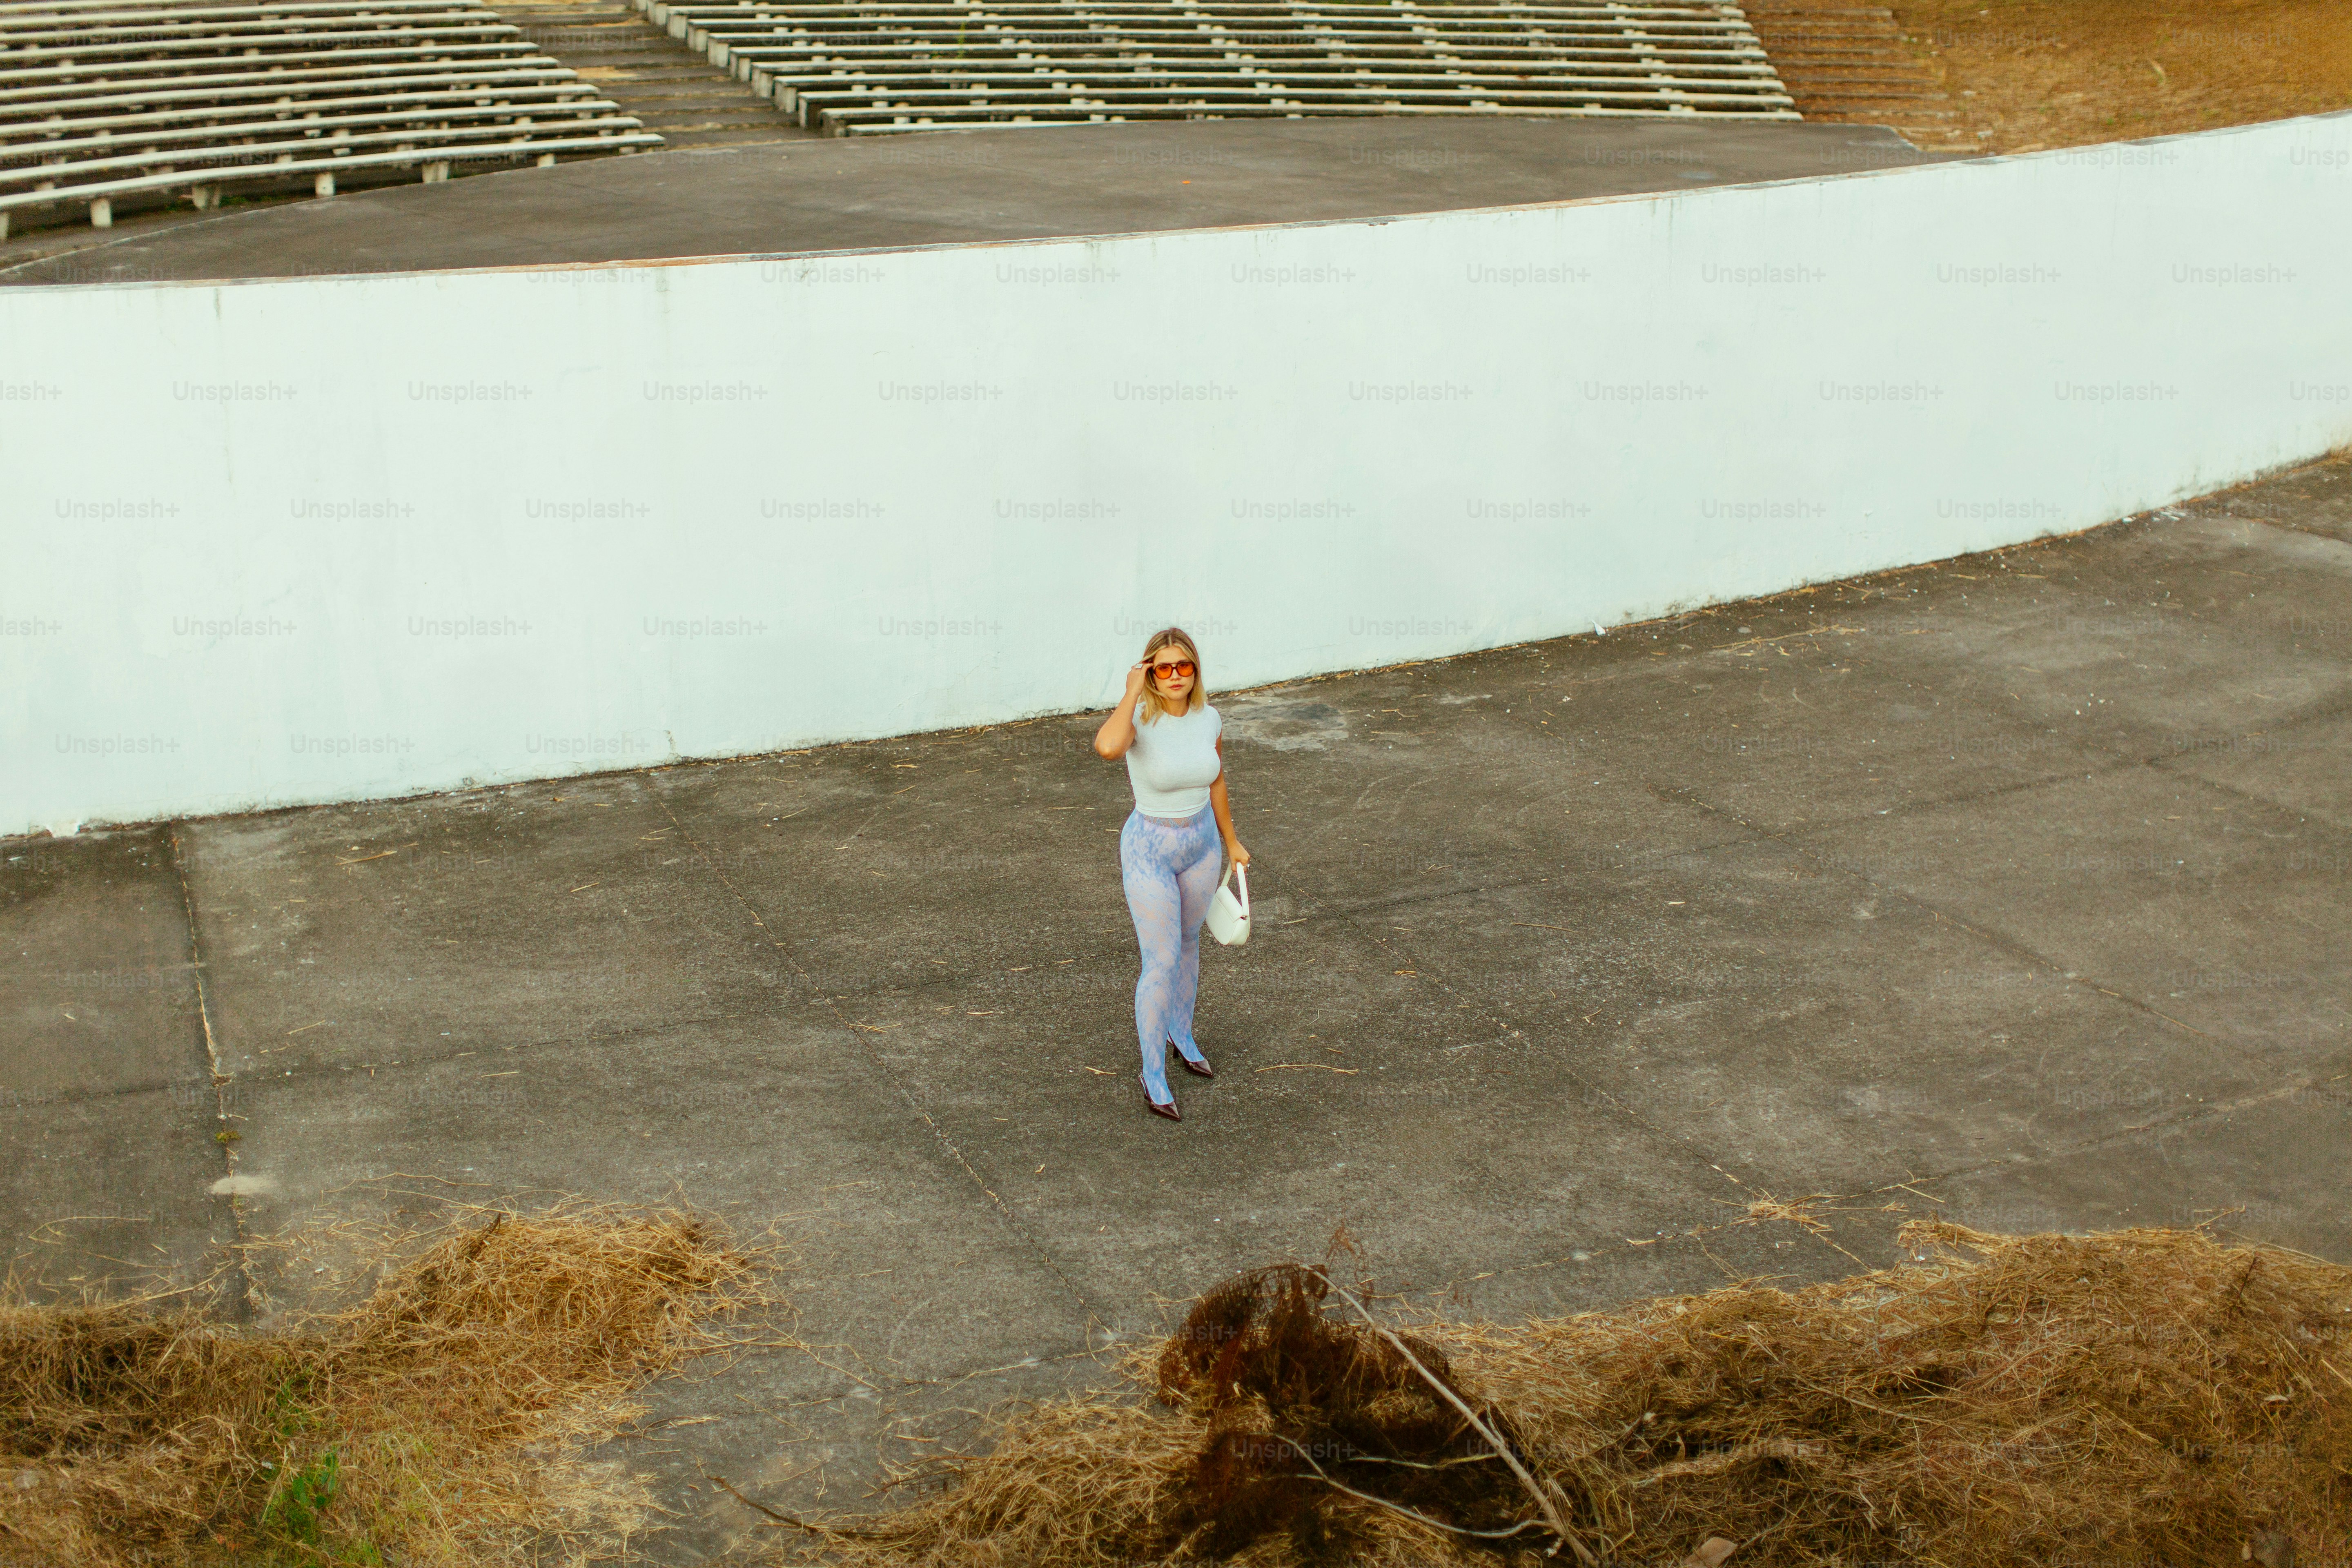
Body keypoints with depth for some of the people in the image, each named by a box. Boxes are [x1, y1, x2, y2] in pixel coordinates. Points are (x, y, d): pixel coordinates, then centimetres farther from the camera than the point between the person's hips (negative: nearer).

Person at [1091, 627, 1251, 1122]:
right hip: (1149, 852, -5)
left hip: (1201, 844, 5)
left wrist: (1231, 842, 18)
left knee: (1187, 944, 25)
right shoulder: (1138, 718, -24)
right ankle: (1153, 1074, 17)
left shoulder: (1209, 720, -8)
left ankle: (1181, 1033, 49)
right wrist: (1133, 691, -35)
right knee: (1162, 965, -1)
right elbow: (1107, 747, -49)